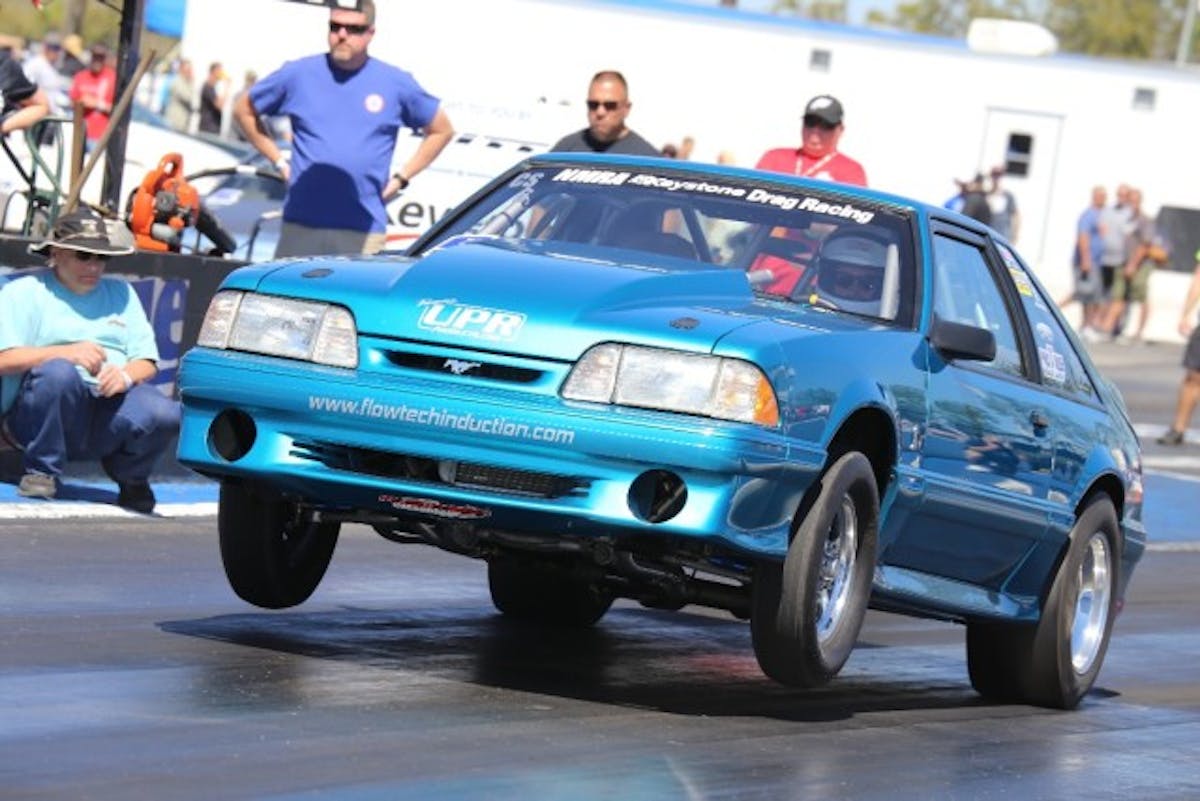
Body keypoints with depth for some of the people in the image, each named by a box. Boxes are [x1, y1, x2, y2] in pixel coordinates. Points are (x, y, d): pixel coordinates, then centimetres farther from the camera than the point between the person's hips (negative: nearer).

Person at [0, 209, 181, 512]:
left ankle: (130, 476, 5)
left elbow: (147, 364, 15)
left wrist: (126, 375, -10)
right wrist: (68, 352, -18)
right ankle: (41, 472, -17)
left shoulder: (121, 294, 25)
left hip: (112, 406, 3)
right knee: (58, 371, -38)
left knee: (165, 413, -28)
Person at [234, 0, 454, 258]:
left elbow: (442, 130, 16)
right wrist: (279, 162, 10)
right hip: (301, 226, 1)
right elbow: (244, 110, 18)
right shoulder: (298, 75, 5)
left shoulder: (396, 84, 5)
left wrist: (401, 178, 7)